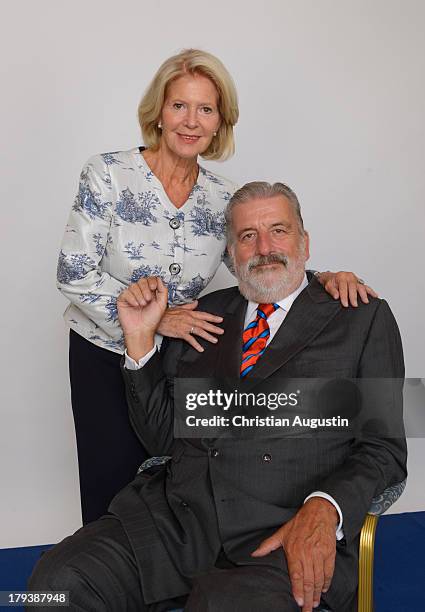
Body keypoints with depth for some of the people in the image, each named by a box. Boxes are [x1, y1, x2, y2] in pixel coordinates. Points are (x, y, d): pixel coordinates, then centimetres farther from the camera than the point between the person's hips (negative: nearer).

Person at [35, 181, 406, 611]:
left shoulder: (362, 318, 7)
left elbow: (383, 447, 3)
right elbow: (161, 437, 16)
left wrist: (323, 511, -16)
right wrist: (140, 338, 5)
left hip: (285, 537, -3)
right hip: (179, 515, 4)